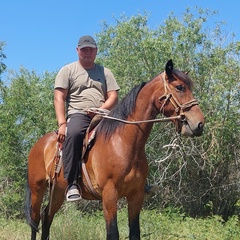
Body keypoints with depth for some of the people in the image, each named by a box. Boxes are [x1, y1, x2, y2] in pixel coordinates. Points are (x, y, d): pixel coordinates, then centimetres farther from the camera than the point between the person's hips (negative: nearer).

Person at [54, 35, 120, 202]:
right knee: (73, 133, -39)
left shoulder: (105, 72, 20)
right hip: (77, 114, -4)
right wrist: (62, 124, -12)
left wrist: (100, 110, -11)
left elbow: (113, 97, 11)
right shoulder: (67, 70, 12)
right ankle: (72, 184, -37)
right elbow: (59, 98, 2)